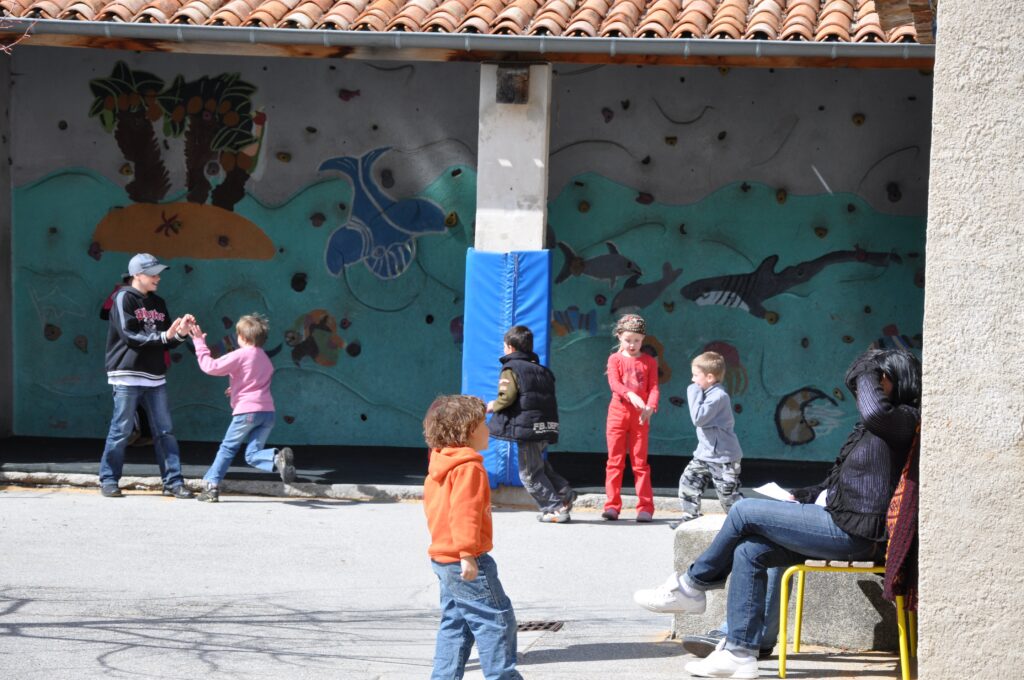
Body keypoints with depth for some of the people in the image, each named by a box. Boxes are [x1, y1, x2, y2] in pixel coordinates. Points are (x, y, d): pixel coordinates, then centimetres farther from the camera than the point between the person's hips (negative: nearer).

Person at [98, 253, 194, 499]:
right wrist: (163, 336, -18)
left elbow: (168, 342, 15)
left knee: (165, 431, 3)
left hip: (155, 377, 6)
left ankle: (173, 481, 5)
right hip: (128, 376, -6)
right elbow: (129, 336, -14)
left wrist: (180, 334, -5)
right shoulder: (124, 299, -4)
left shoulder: (157, 303, 16)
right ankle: (108, 480, 8)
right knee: (121, 430, -3)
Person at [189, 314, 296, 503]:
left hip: (246, 411, -6)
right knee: (253, 455, 3)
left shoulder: (239, 355, -5)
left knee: (227, 448, 9)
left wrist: (199, 343, 0)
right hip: (267, 411, 6)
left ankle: (211, 485, 10)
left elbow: (211, 366, -8)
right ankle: (278, 457, -26)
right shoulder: (265, 358, 19)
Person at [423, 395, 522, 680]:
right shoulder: (468, 468, -16)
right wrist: (468, 554, -27)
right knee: (496, 619, -3)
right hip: (466, 561, -10)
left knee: (455, 624, 13)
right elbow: (464, 513, -25)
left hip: (442, 557, 10)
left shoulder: (439, 466, 15)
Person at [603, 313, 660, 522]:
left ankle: (645, 507, 1)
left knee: (640, 462, 1)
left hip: (640, 416, 0)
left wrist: (650, 407, -22)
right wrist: (630, 395, -31)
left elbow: (654, 387, -2)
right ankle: (612, 506, 4)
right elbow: (614, 383, -12)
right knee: (615, 460, 1)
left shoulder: (648, 361, 7)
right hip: (618, 412, 0)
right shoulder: (615, 359, 5)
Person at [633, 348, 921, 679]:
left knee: (744, 512, -7)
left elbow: (876, 411, -35)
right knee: (748, 551, 0)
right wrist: (802, 498, 17)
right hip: (836, 519, 10)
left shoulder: (906, 418, -11)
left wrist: (868, 373, -16)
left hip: (852, 532, -10)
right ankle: (739, 653, -3)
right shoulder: (872, 427, 20)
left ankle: (692, 585, 11)